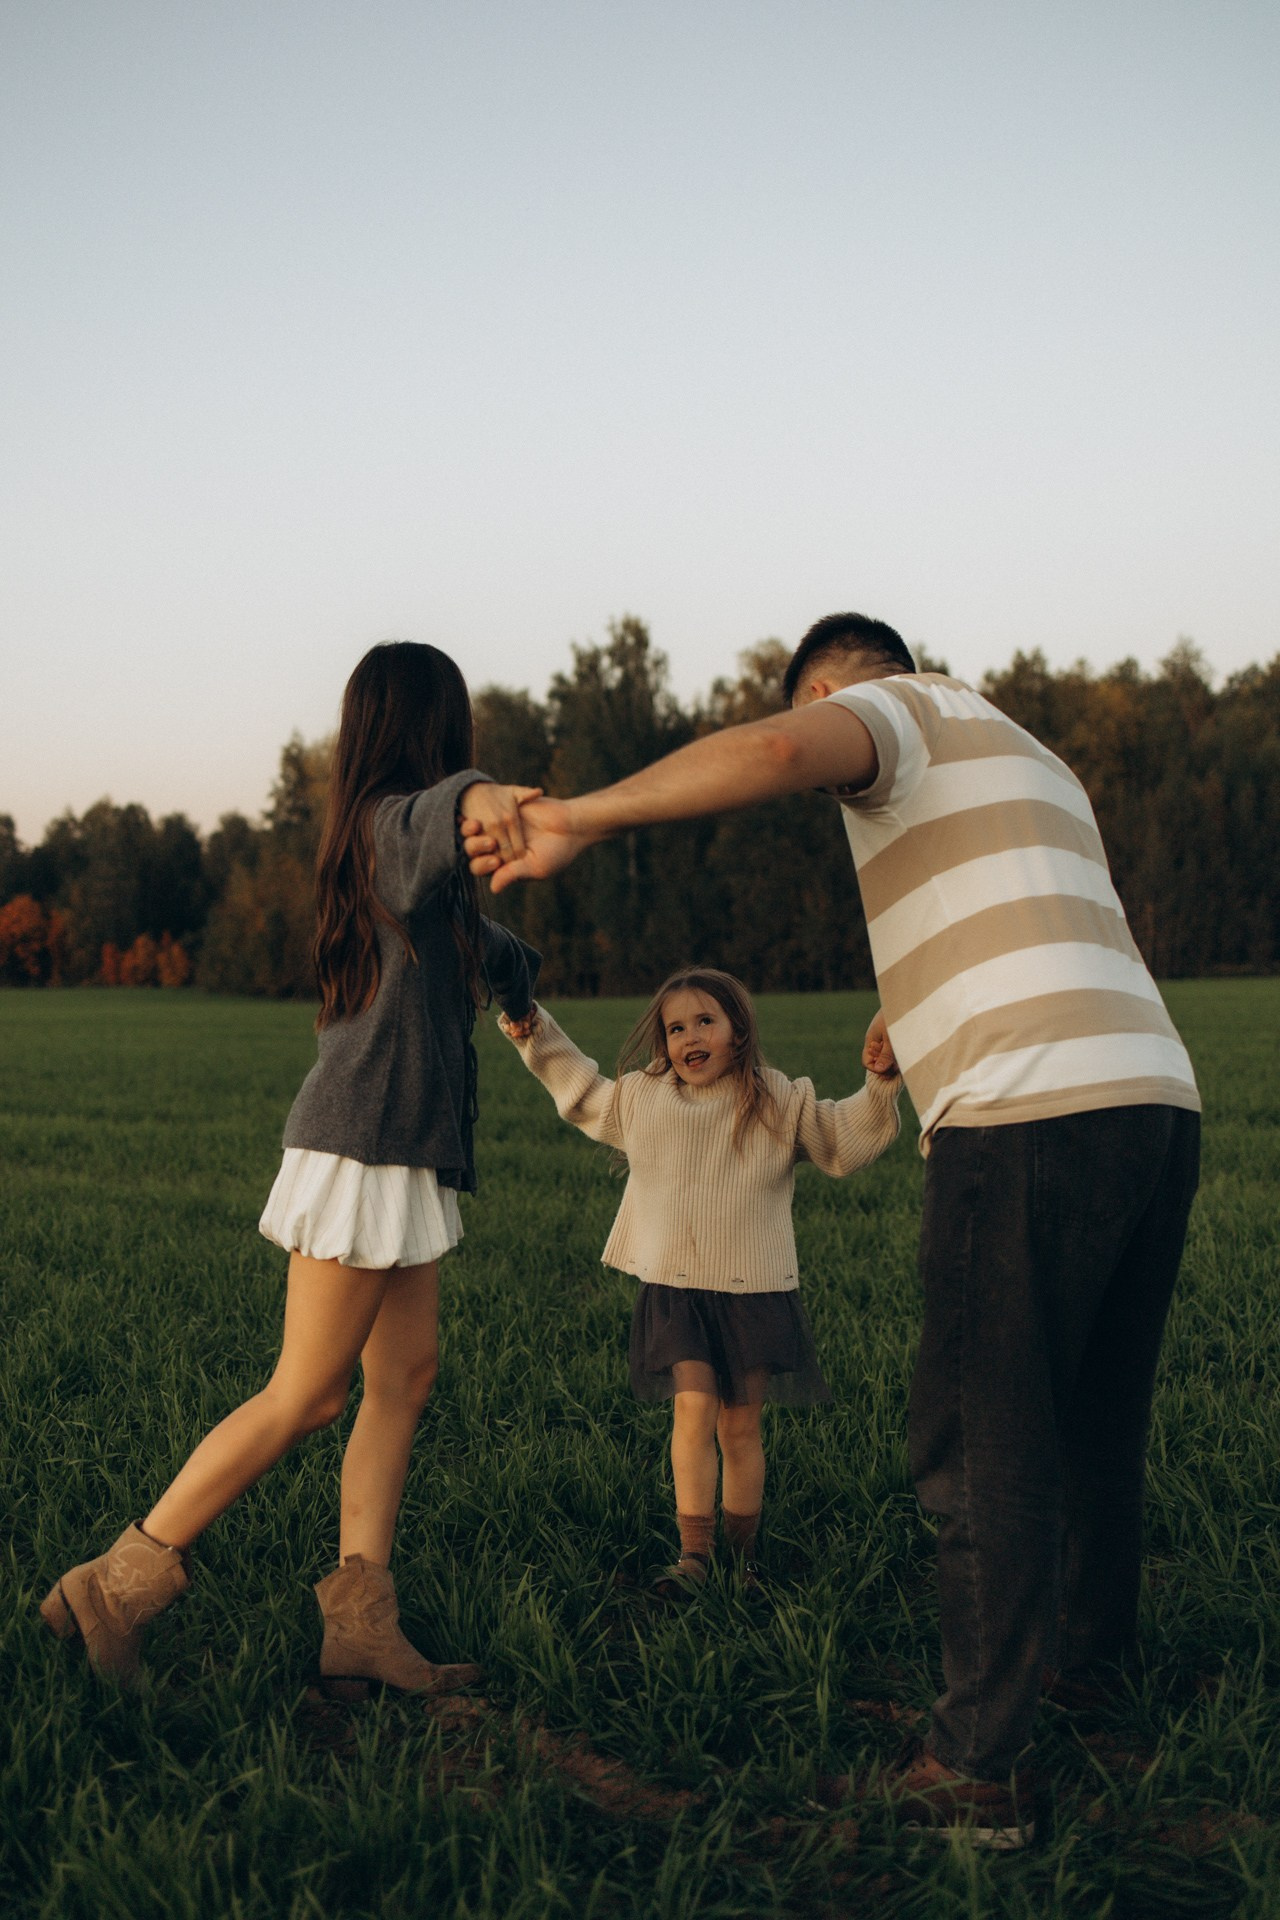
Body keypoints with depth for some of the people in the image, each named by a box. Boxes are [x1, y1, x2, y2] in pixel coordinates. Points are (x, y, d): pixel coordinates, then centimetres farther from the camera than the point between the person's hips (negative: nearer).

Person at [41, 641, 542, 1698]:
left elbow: (467, 931, 36)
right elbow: (434, 814, -41)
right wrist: (480, 797, -63)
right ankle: (117, 1583, 4)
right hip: (366, 1142, -10)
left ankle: (361, 1624, 8)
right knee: (307, 1395, -5)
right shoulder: (396, 821, -14)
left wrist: (522, 966, 52)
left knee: (406, 1376, 8)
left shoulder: (371, 833, 16)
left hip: (403, 1149, 10)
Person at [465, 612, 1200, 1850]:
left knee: (983, 1437, -1)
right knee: (1095, 1413, 24)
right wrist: (918, 1017, 54)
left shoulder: (903, 709, 4)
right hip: (1155, 1097, 9)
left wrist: (584, 817, -16)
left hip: (1027, 1114, -9)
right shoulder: (1034, 768, 30)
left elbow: (773, 752, -20)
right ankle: (1090, 1649, 42)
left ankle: (980, 1764, 3)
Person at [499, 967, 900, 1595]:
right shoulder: (641, 1098, 7)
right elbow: (582, 1093, 24)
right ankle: (693, 1552, -10)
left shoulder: (778, 1101, 1)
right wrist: (536, 1035, 18)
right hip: (675, 1290, 1)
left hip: (753, 1289, 0)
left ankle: (742, 1549, 19)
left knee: (740, 1425, 6)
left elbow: (843, 1140, 4)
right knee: (693, 1408, -14)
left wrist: (879, 1086, -10)